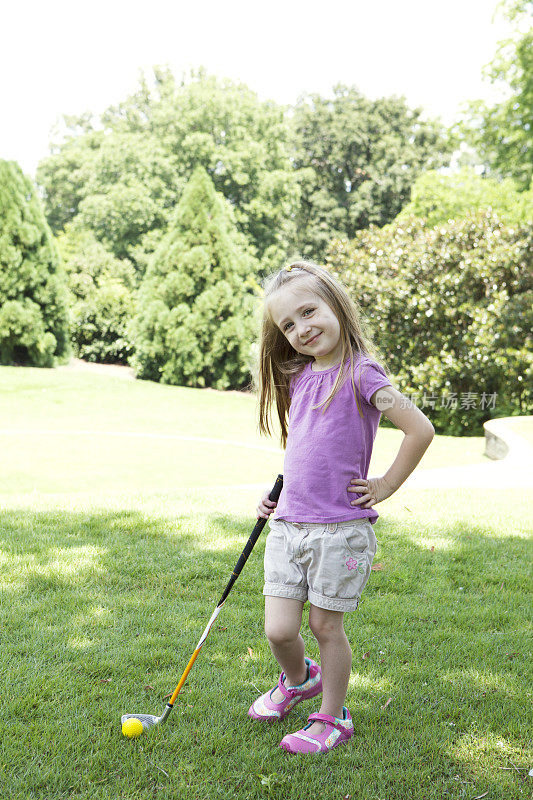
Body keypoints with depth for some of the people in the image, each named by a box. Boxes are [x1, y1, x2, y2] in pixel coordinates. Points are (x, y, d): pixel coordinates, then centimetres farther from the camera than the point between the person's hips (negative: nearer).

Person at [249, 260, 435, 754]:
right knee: (278, 631, 4)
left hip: (340, 529, -5)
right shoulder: (298, 376, 10)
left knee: (326, 626, 6)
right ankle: (298, 680, 37)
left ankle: (332, 719, 27)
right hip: (288, 525, 5)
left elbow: (420, 429, -16)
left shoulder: (359, 372, -11)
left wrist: (385, 486, -10)